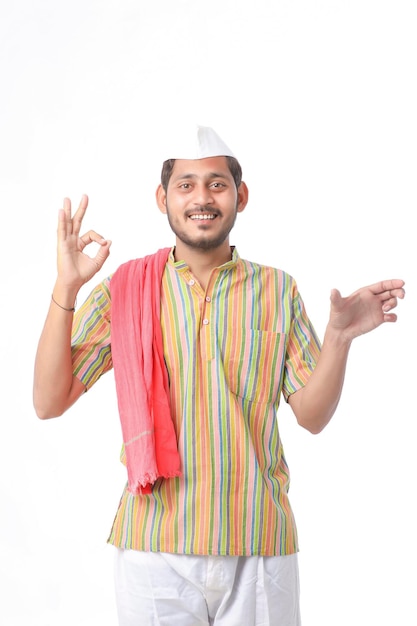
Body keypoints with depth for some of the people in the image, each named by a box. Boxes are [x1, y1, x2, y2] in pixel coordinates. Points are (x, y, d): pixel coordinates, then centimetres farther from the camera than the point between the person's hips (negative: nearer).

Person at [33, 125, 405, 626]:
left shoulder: (278, 290, 3)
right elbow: (48, 403, -4)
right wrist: (66, 289, -14)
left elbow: (311, 416, 3)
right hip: (154, 546, -1)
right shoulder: (125, 289, 0)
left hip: (259, 547, 1)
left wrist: (339, 338, -13)